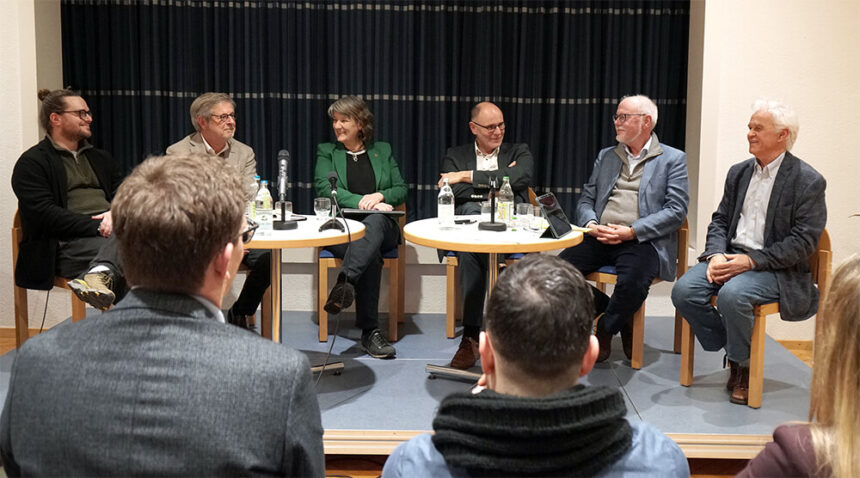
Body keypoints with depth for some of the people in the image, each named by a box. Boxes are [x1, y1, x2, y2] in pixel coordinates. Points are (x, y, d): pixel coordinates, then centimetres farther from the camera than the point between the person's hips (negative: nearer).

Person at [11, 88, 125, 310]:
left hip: (111, 232, 5)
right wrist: (97, 226, -15)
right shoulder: (32, 163, 8)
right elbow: (44, 214, -6)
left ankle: (99, 274, -56)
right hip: (68, 243, -5)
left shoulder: (101, 158, 29)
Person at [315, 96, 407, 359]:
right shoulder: (326, 152, 17)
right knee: (371, 254, -36)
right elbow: (324, 188, 0)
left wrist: (380, 196, -9)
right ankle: (370, 332, -39)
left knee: (374, 221, -39)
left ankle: (345, 283, -54)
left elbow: (401, 190, 15)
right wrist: (362, 201, -13)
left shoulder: (382, 151, 21)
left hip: (381, 226, 1)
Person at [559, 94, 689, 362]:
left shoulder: (673, 159, 6)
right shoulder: (606, 156, 22)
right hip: (599, 238, 5)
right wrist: (591, 225, -6)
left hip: (642, 241, -4)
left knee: (632, 283, -35)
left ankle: (603, 331, -4)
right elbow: (586, 200, 19)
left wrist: (631, 232, -15)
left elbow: (676, 211, -4)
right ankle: (619, 317, 0)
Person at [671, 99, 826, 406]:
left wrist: (751, 261, -19)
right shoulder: (738, 172, 14)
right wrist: (716, 255, -7)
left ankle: (744, 365, -5)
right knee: (684, 291, -19)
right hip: (730, 257, 6)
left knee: (732, 295, -34)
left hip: (775, 268, -6)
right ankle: (733, 351, 3)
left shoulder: (808, 181, -6)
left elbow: (803, 242, -12)